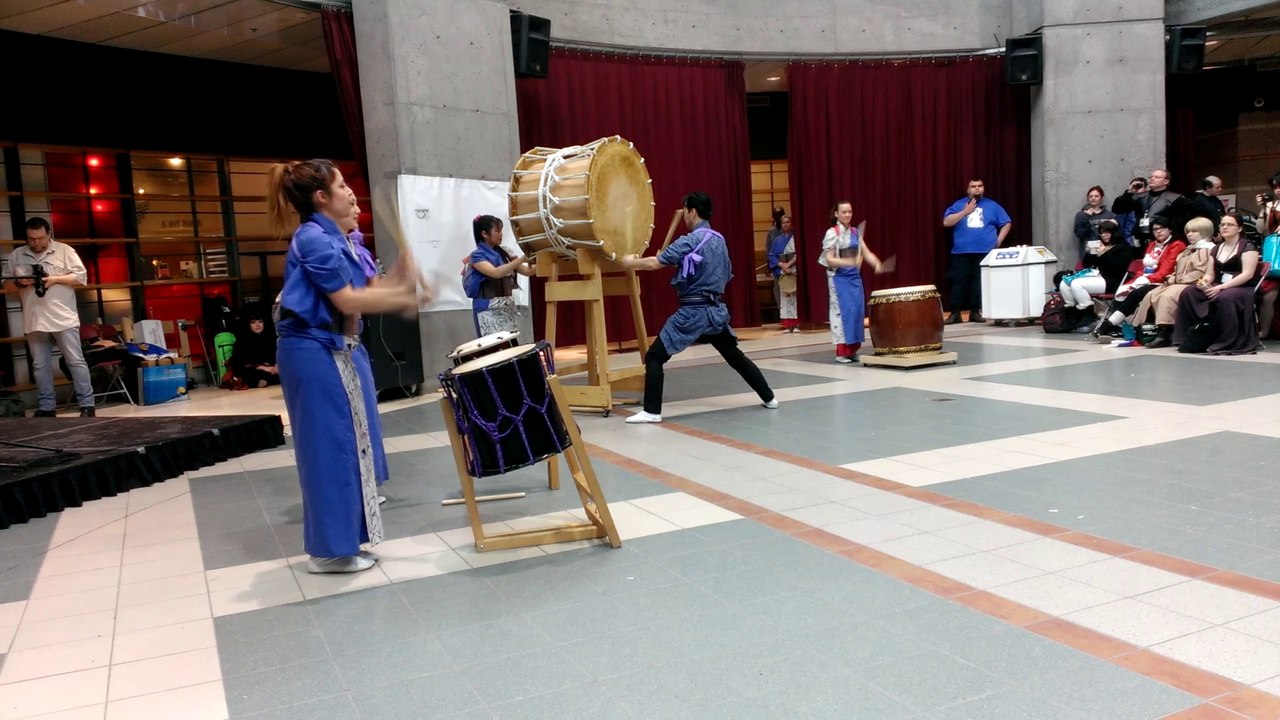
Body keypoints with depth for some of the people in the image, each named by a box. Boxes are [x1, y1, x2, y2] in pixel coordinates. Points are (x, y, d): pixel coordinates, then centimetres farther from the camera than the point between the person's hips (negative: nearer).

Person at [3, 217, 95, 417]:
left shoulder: (65, 251, 1)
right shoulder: (16, 256, 12)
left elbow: (81, 277, -3)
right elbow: (6, 283, 14)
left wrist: (55, 279, -14)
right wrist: (19, 283, -7)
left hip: (63, 318, -4)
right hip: (34, 321, 4)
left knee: (76, 361, -3)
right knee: (40, 366, 8)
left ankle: (87, 404, 0)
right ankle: (46, 407, 14)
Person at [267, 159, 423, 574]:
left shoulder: (330, 237, 15)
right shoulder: (313, 239, -15)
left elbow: (353, 294, 12)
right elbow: (347, 301, -19)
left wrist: (396, 282, 1)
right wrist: (403, 296, -15)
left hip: (329, 351, 10)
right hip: (314, 352, -10)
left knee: (342, 445, 14)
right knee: (329, 448, -4)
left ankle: (340, 540, 25)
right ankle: (330, 550, 5)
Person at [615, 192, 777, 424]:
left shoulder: (690, 241, -13)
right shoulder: (720, 240, 11)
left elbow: (655, 263, -13)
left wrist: (631, 262, 6)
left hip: (692, 311, -8)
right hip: (715, 309, 8)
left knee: (654, 356, -3)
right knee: (735, 355, 22)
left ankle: (652, 411, -9)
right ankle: (769, 397, 27)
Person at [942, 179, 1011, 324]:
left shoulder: (992, 205, 11)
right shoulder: (958, 205, 9)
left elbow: (1007, 223, 15)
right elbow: (946, 222, -3)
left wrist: (998, 240, 3)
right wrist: (965, 212, -10)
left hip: (985, 252, 1)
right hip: (961, 252, -1)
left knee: (980, 282, 1)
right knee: (958, 282, -4)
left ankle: (975, 312, 8)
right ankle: (955, 313, -1)